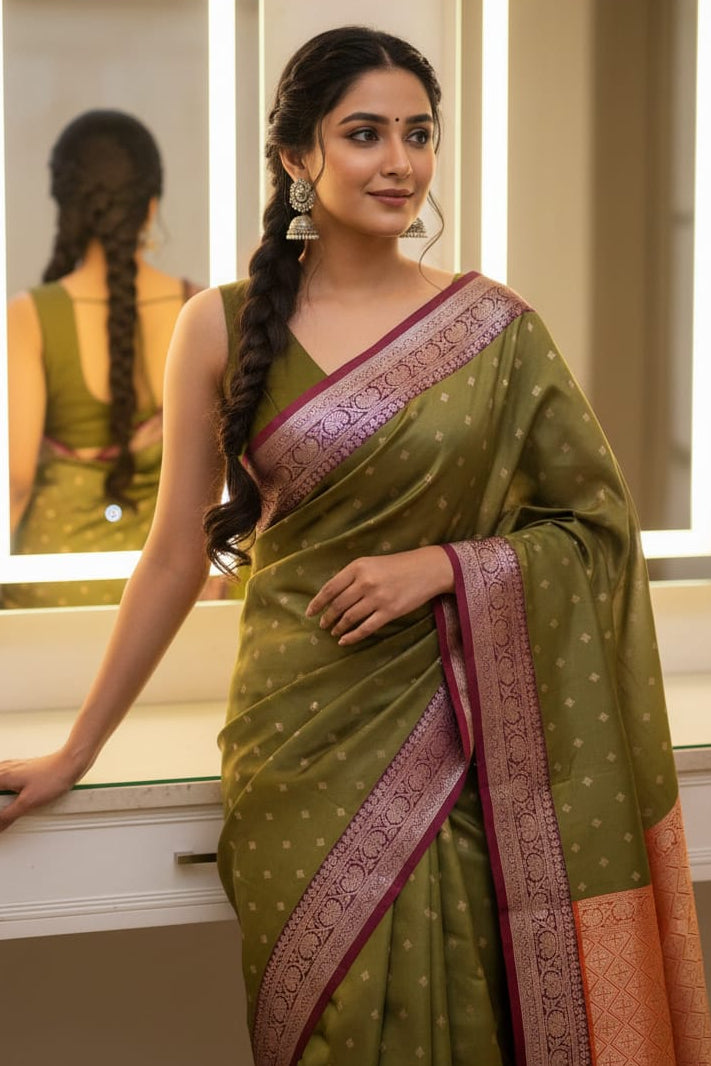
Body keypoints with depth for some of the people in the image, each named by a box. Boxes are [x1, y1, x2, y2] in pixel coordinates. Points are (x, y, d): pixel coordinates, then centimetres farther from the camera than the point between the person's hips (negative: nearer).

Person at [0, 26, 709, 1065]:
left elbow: (596, 524, 3)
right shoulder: (224, 327, 0)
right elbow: (175, 557, 5)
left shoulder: (493, 327, 1)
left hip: (458, 742, 1)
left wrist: (443, 565, -12)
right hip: (302, 742, 0)